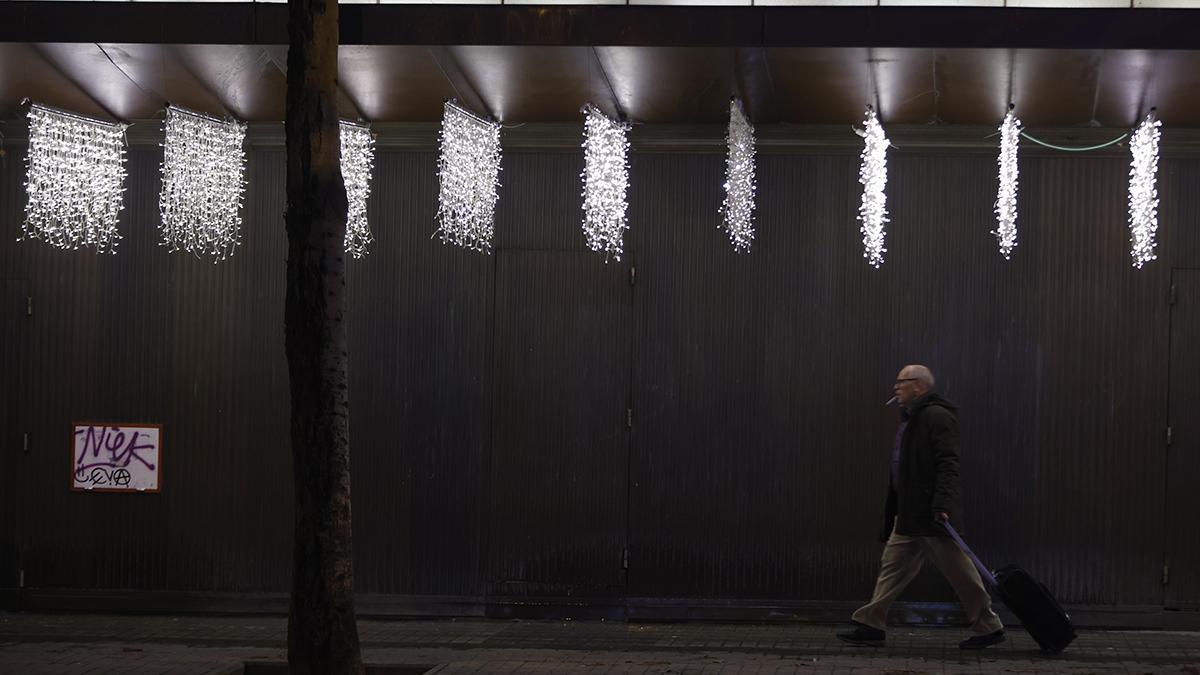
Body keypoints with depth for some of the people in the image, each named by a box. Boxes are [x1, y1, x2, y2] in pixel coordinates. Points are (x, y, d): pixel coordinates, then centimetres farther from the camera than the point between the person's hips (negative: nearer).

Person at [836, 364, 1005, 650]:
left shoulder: (936, 417, -14)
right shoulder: (912, 418, 17)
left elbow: (948, 464, -21)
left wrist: (942, 504, -29)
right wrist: (896, 511, 20)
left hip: (931, 512, -10)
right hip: (910, 513, 10)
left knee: (959, 571, -3)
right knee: (892, 565, 8)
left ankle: (989, 628, 6)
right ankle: (871, 625, 10)